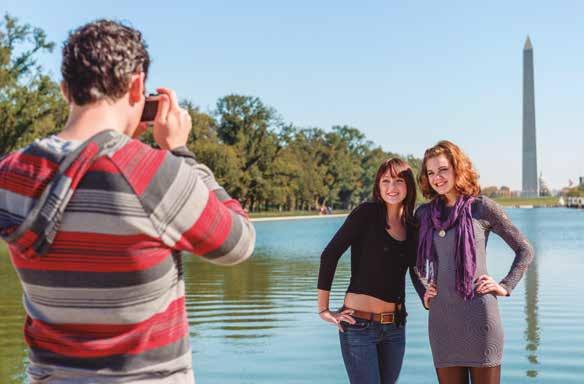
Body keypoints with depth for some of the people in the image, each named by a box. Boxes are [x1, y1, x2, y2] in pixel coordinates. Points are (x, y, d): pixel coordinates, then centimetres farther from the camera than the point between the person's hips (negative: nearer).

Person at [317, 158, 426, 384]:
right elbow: (330, 255, -9)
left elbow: (417, 275, 15)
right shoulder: (367, 213, -6)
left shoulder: (412, 227, 10)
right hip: (358, 324, -6)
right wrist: (323, 309, -10)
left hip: (395, 327, 6)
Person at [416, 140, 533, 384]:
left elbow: (524, 250, 6)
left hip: (478, 315, -3)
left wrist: (506, 286, -2)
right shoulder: (424, 213, 10)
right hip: (441, 318, 4)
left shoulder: (481, 207, -1)